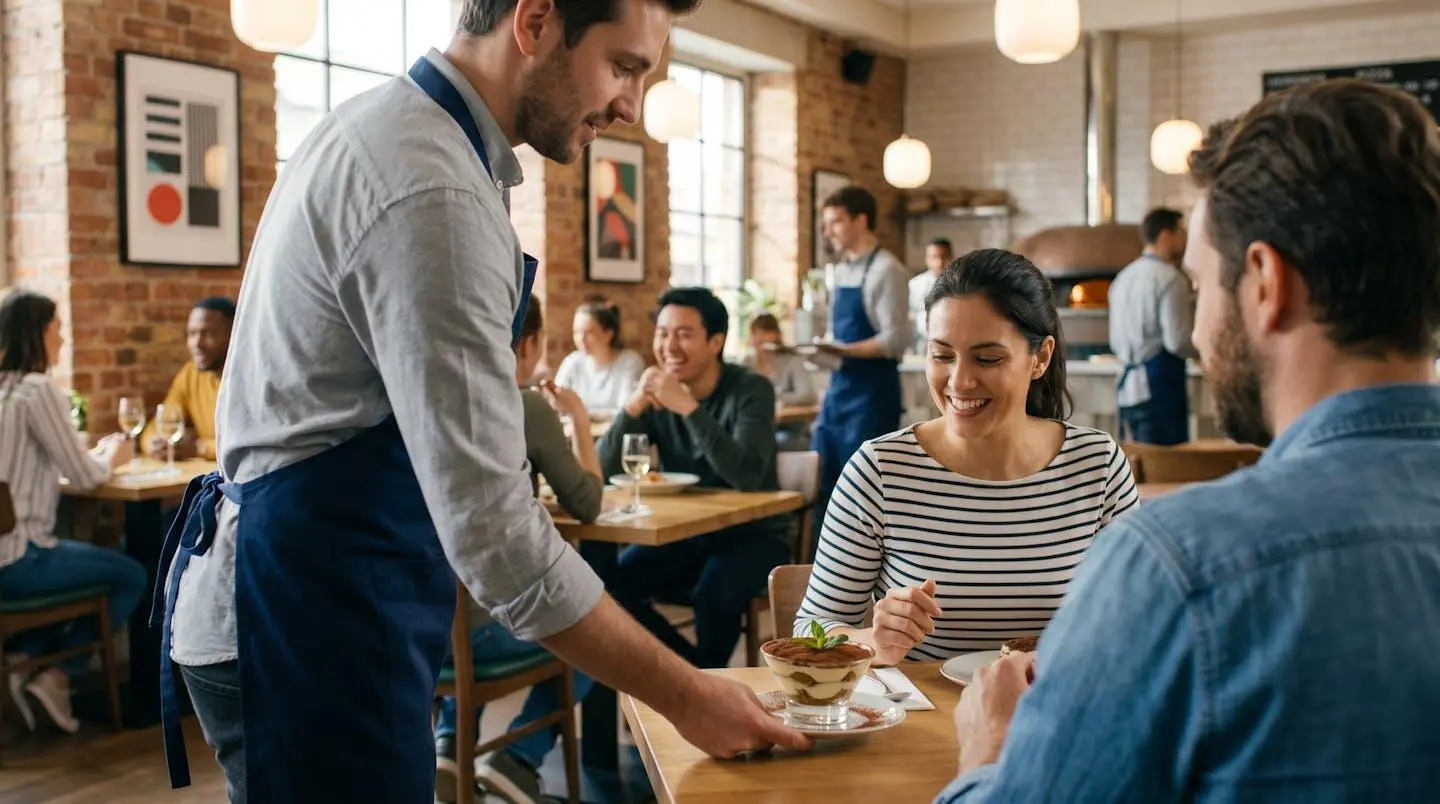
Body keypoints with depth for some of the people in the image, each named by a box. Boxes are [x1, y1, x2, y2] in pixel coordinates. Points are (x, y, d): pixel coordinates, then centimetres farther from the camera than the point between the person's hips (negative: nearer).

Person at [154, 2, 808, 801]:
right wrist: (686, 696, -17)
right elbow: (495, 533, -26)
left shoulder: (380, 128, 9)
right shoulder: (432, 192, -24)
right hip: (312, 625, -10)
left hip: (289, 602, 10)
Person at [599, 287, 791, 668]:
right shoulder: (657, 392, -3)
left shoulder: (750, 389, -15)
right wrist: (634, 405, -26)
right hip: (683, 532, 5)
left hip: (752, 534, -5)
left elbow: (747, 477, -32)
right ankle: (695, 671, 6)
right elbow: (604, 471, -11)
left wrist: (688, 407, -37)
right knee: (610, 588, -14)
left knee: (713, 595, -32)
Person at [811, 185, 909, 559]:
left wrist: (843, 351, -24)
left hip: (872, 392, -8)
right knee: (824, 484, 10)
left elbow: (895, 340, -19)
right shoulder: (841, 271, 13)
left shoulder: (886, 270, -11)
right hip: (839, 388, 8)